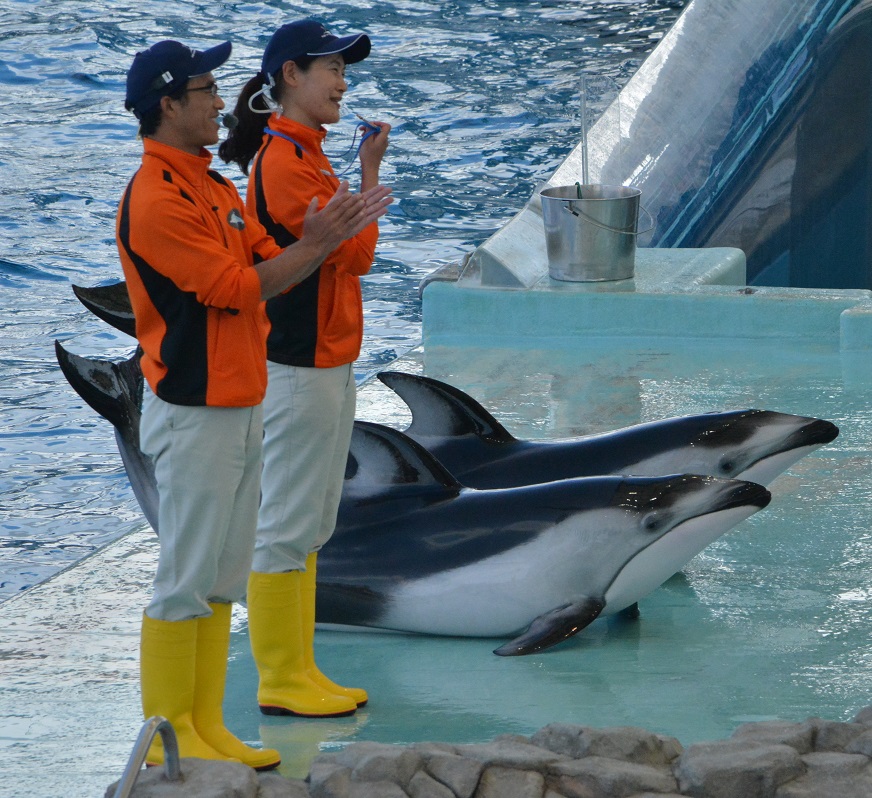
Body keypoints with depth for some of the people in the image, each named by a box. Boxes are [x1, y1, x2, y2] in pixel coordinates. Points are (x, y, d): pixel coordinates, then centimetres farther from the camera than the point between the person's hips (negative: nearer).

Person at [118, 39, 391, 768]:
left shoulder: (213, 186, 14)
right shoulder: (155, 201, -18)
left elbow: (268, 264, 12)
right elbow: (238, 287, -19)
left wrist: (332, 233, -3)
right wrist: (316, 244, -12)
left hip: (243, 404, 10)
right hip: (195, 414, -10)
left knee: (223, 578, 12)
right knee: (186, 580, -5)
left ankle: (206, 727, 18)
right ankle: (169, 739, 1)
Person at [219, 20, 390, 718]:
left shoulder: (303, 156, 15)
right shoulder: (283, 159, -17)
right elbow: (357, 250, -19)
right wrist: (370, 171, -14)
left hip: (326, 363, 11)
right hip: (299, 368, -11)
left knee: (310, 527, 14)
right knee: (287, 524, -4)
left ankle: (300, 671, 21)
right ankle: (281, 683, 1)